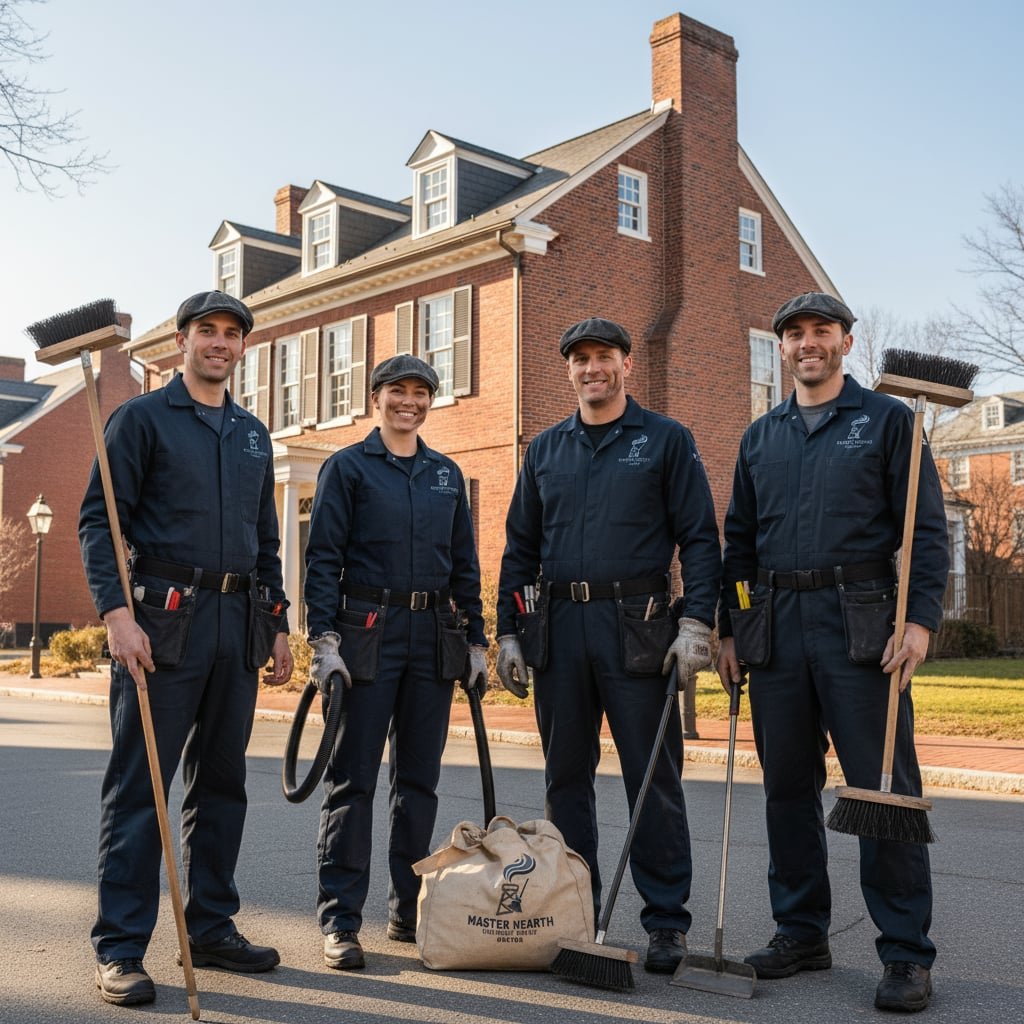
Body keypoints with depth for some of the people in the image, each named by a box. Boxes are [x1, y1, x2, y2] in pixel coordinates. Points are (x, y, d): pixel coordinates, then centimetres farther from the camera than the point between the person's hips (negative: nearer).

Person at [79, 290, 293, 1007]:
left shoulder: (253, 435, 19)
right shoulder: (142, 418, 1)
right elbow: (98, 520, -7)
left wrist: (279, 622, 15)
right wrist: (116, 611, -19)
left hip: (237, 624, 6)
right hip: (163, 619, -6)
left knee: (222, 784, 11)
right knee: (139, 786, -3)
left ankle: (212, 928, 21)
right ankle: (120, 948, 4)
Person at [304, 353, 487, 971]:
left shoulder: (447, 474, 15)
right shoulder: (347, 467, 3)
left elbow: (465, 565, 16)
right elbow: (323, 558, -3)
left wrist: (477, 642, 11)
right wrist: (324, 640, -13)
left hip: (434, 638, 4)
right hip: (367, 633, -4)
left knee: (420, 780, 9)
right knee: (353, 779, -2)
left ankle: (410, 912, 20)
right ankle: (340, 921, 5)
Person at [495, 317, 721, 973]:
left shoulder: (666, 440, 4)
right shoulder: (545, 450, 15)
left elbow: (700, 538, 0)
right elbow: (520, 548, 16)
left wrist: (696, 624, -10)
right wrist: (509, 632, 9)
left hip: (635, 629, -4)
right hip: (558, 625, 4)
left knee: (653, 781, -1)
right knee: (566, 778, 9)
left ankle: (667, 922, 10)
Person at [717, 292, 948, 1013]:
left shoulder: (887, 420, 5)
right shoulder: (760, 437, 17)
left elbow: (926, 527, -1)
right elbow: (739, 540, 19)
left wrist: (921, 618, -13)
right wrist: (728, 629, 11)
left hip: (860, 622, -4)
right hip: (777, 624, 5)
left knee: (883, 787, -4)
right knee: (788, 785, 9)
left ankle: (907, 953, 6)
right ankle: (802, 932, 22)